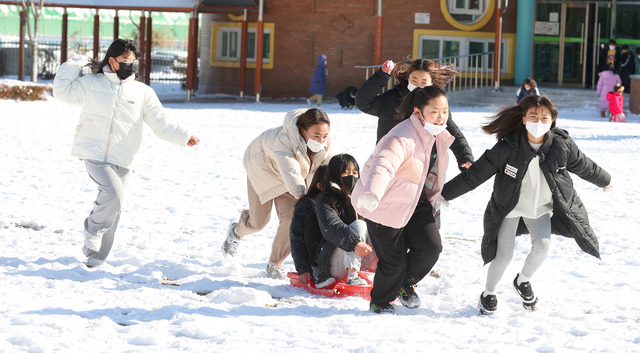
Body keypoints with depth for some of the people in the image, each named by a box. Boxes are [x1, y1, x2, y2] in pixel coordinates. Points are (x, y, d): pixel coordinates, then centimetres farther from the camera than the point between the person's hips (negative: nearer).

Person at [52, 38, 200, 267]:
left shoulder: (143, 92, 9)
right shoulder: (91, 84, 7)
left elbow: (161, 122, 7)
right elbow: (63, 91, 5)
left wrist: (183, 137, -4)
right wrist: (74, 64, 3)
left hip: (121, 160, 3)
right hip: (94, 153, -3)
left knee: (113, 208, 6)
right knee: (113, 194, -25)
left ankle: (95, 256, 20)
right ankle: (93, 230, 0)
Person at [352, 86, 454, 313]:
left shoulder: (438, 135, -2)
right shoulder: (403, 138, -31)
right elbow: (384, 164, -50)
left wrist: (433, 199, 30)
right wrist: (371, 194, -68)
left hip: (417, 201, 8)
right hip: (385, 204, -8)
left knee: (430, 247, -4)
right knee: (393, 259, -4)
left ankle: (405, 284, 25)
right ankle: (380, 301, 24)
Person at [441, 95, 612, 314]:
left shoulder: (562, 145, -17)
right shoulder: (508, 147, -26)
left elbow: (584, 166, 3)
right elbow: (476, 173, -18)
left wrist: (604, 181, 20)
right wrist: (447, 193, -14)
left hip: (540, 207, 2)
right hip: (509, 206, -2)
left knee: (542, 244, -15)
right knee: (504, 254, -5)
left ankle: (523, 281, 14)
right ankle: (489, 293, 21)